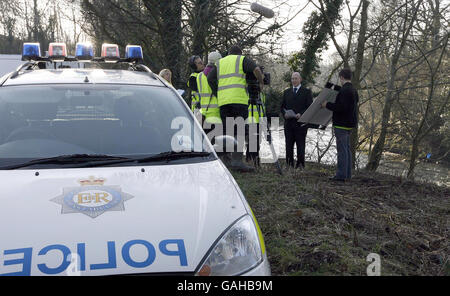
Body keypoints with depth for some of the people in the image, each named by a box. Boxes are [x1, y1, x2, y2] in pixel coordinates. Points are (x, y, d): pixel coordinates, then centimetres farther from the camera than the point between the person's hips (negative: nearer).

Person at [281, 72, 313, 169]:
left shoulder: (307, 91, 5)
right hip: (288, 122, 4)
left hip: (301, 122, -3)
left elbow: (310, 107, -2)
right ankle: (289, 164, 9)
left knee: (301, 144, -2)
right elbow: (282, 106, 17)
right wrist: (284, 114, -4)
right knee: (289, 145, 4)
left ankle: (300, 165, 3)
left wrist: (301, 114, -17)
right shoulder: (286, 92, 18)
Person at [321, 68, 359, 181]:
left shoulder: (344, 90, -17)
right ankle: (347, 174, 20)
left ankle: (341, 175, -5)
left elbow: (341, 107, -25)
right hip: (349, 124, 10)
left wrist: (327, 105, -13)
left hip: (342, 124, -10)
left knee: (342, 149, -7)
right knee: (347, 149, 14)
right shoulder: (353, 90, 15)